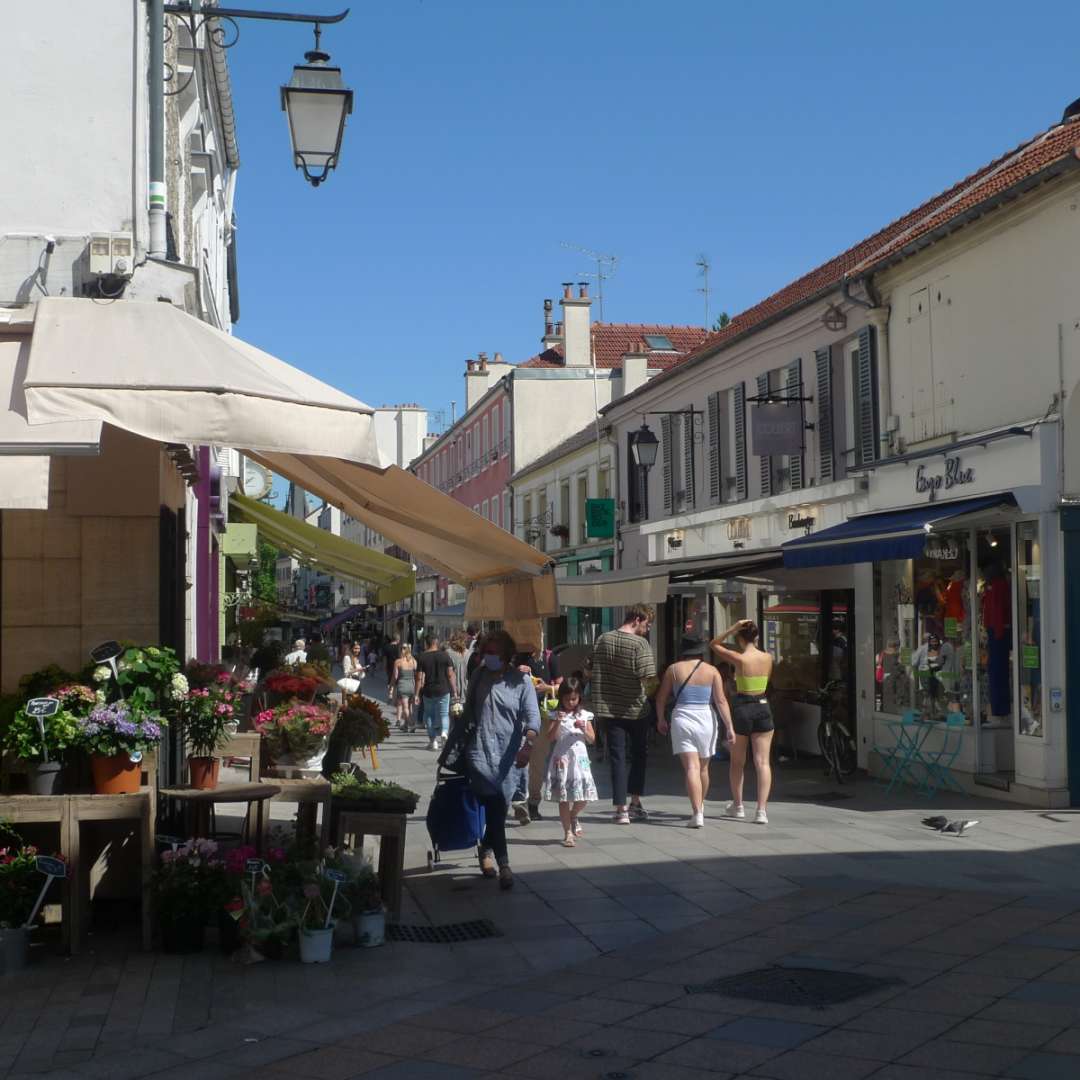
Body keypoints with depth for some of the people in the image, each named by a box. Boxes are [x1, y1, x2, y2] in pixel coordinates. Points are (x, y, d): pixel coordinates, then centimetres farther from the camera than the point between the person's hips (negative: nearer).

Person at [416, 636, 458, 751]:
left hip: (428, 691, 0)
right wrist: (454, 690, 3)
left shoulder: (422, 657, -5)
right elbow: (450, 674, -4)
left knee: (429, 715, 12)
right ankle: (444, 732, -17)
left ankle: (433, 741, 10)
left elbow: (419, 678, -7)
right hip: (443, 690, 0)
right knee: (444, 713, 11)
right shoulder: (445, 655, -3)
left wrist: (417, 694, -3)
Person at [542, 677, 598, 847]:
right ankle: (568, 833, 9)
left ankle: (573, 816, 30)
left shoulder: (584, 715, 7)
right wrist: (558, 722, -19)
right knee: (563, 797, 0)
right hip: (562, 759, -2)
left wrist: (583, 729, -12)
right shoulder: (556, 715, 1)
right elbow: (550, 738, -6)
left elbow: (592, 740, 6)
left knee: (583, 798, -2)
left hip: (580, 759, 2)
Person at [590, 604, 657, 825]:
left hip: (608, 709, 3)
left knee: (618, 758, 3)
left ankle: (621, 809, -3)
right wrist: (647, 693, 0)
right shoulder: (639, 643, -14)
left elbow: (591, 671, 9)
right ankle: (635, 803, 22)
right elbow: (649, 678, -20)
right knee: (638, 756, 17)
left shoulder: (602, 640, 3)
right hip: (636, 709, -3)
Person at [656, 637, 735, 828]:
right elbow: (721, 701, -4)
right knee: (703, 768, 18)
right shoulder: (712, 671, 2)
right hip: (706, 719, 2)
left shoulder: (674, 669, 1)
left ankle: (697, 814, -19)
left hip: (682, 720, -1)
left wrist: (661, 720, 20)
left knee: (691, 768, -7)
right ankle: (700, 808, 36)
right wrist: (729, 728, -3)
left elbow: (661, 698, 5)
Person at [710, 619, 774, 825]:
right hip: (763, 708, 2)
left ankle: (737, 806, 26)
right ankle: (762, 810, -11)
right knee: (762, 762, -1)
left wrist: (733, 628, -7)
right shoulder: (768, 658, 0)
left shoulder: (739, 658, -11)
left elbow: (714, 644, 2)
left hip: (742, 709, -2)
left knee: (737, 762, 16)